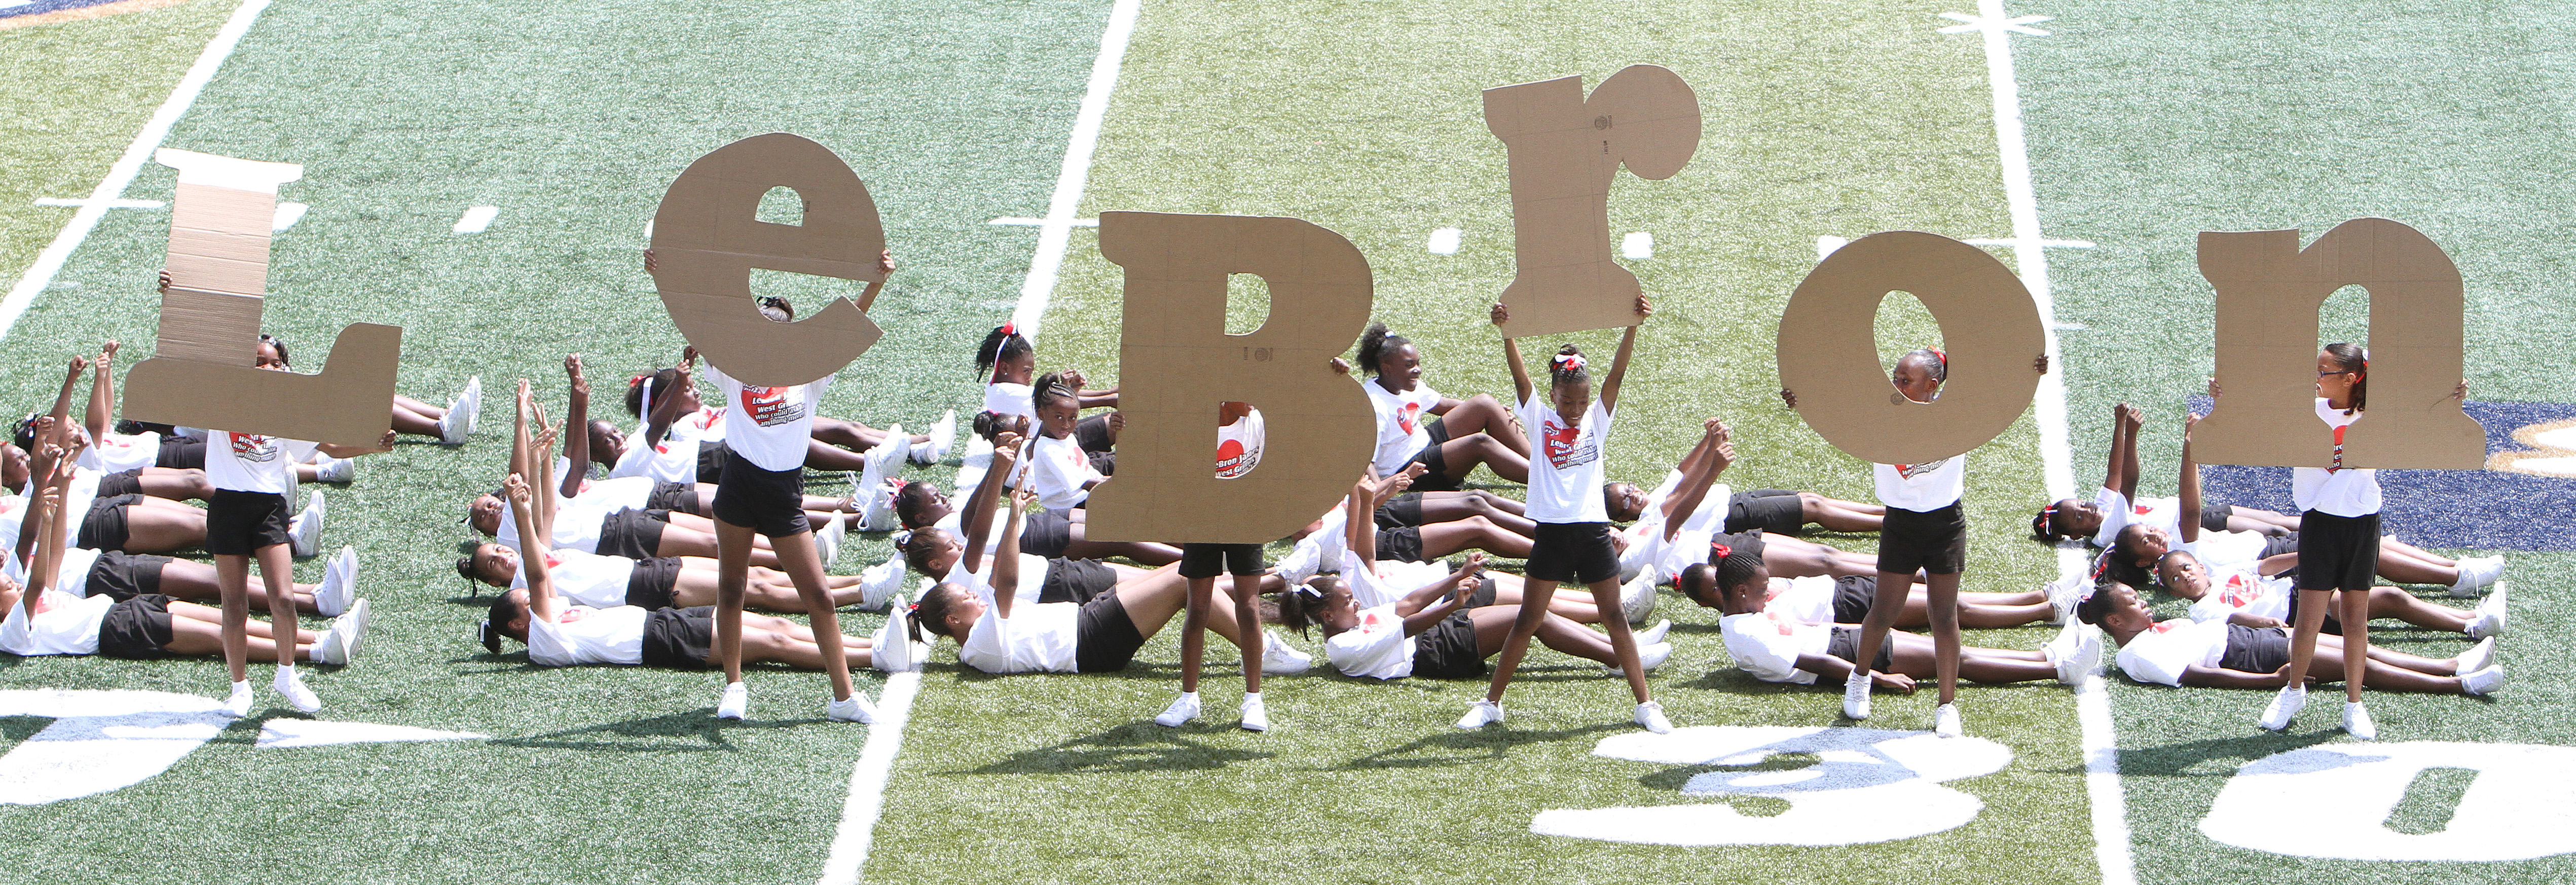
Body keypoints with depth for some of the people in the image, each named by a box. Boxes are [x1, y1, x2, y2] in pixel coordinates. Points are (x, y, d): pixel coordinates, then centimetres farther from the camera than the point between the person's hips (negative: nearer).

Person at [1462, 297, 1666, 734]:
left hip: (1593, 531, 1)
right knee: (1527, 622, 3)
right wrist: (1506, 332, -25)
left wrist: (1633, 326, -17)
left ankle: (1646, 704, 9)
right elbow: (1520, 375, -10)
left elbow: (1618, 372, -5)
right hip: (1552, 533, -1)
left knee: (1616, 619, 5)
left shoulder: (1596, 420, 6)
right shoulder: (1540, 419, 3)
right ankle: (1491, 702, 12)